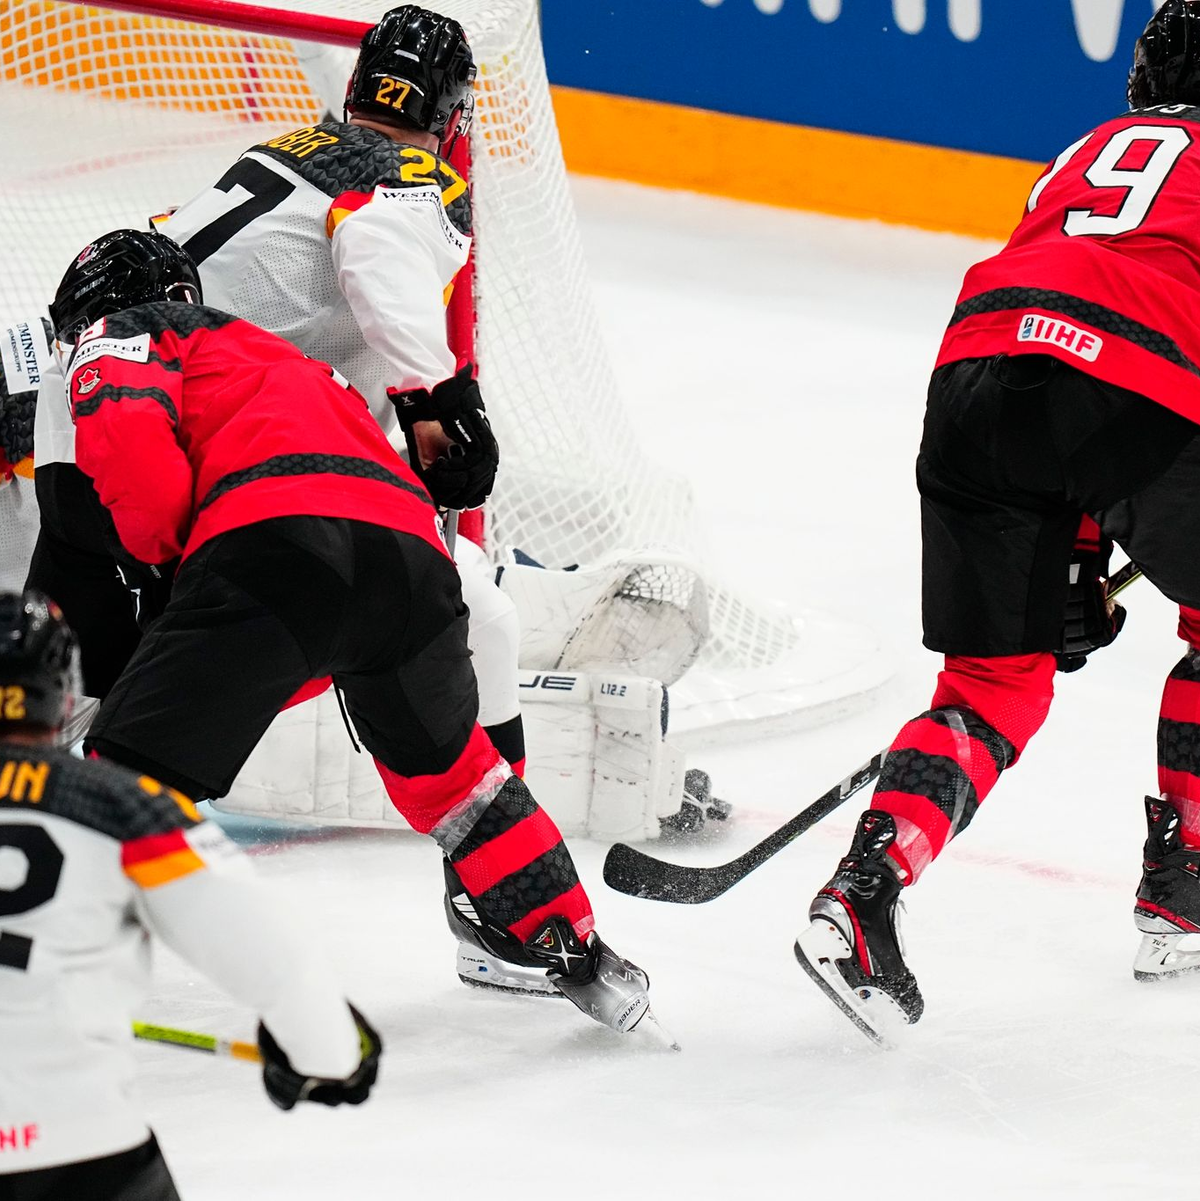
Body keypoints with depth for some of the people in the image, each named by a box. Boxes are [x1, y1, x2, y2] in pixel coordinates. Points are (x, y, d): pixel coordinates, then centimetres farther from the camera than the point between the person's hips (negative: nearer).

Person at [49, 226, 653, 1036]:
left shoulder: (121, 339, 22)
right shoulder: (275, 356, 44)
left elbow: (130, 443, -3)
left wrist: (162, 550, 13)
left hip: (277, 537, -7)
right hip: (411, 544, 7)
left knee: (132, 774, -4)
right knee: (442, 763, 31)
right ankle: (580, 959, 37)